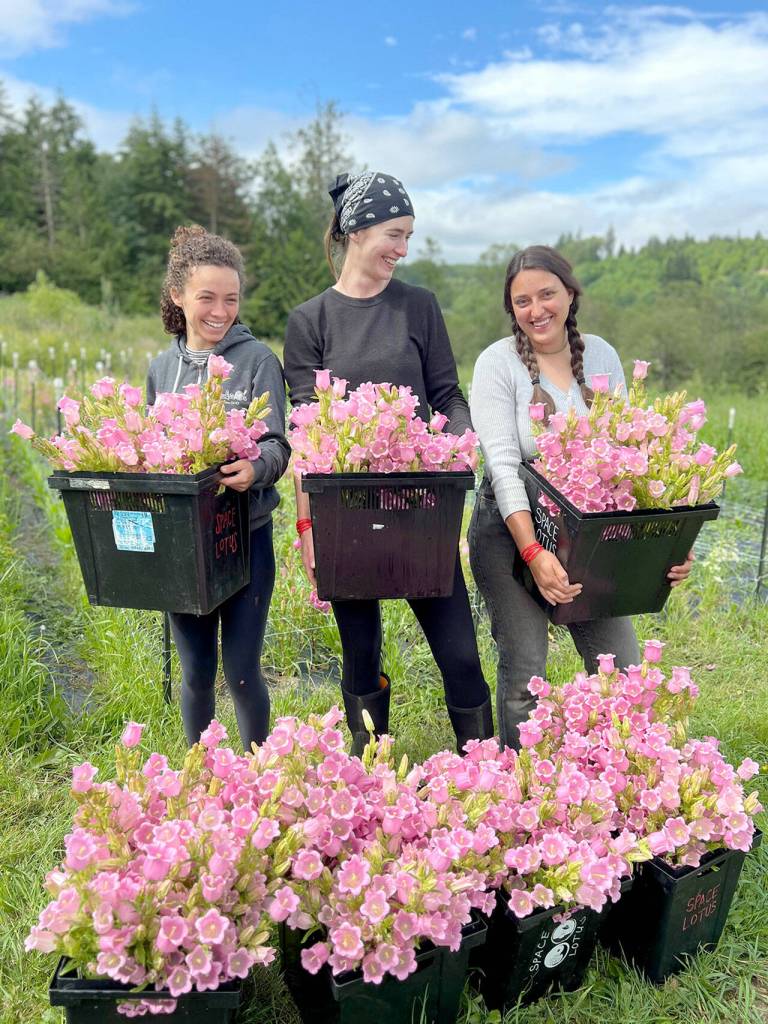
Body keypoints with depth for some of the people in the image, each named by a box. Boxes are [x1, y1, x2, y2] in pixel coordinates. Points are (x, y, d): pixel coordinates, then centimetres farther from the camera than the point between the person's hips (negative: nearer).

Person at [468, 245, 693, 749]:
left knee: (622, 669, 4)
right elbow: (503, 463, -18)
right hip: (512, 530, -4)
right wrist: (533, 553, -28)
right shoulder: (498, 362, -9)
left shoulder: (601, 356, 4)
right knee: (524, 672, -4)